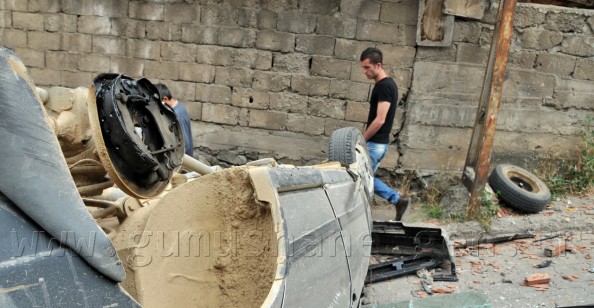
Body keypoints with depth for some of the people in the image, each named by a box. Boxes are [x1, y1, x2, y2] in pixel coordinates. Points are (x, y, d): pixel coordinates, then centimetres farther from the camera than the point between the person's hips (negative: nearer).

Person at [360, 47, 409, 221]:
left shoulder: (384, 86, -17)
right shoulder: (385, 84, 13)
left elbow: (379, 120, -22)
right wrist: (364, 139, 18)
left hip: (374, 144, -9)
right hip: (378, 143, 9)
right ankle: (398, 200, 19)